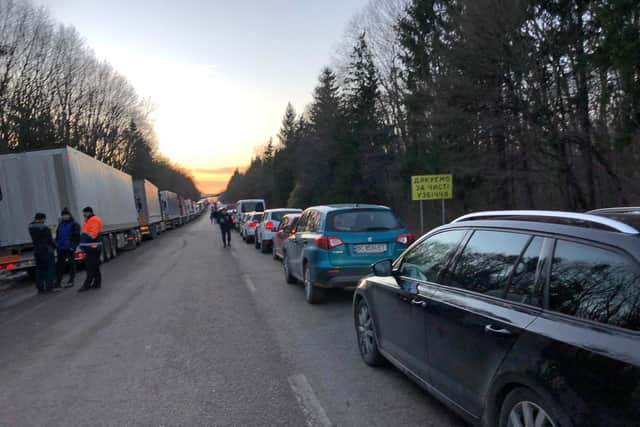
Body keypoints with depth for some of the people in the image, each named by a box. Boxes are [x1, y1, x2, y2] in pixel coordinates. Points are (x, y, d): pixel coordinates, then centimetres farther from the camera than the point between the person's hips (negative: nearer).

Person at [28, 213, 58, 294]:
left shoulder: (31, 227, 2)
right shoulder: (44, 228, -17)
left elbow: (34, 239, 9)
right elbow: (50, 239, -11)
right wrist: (54, 246, 8)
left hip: (37, 251, 6)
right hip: (47, 250, -6)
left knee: (39, 269, 11)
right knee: (50, 269, 0)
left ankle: (40, 288, 13)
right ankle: (50, 287, -1)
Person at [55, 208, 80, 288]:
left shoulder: (74, 224, -5)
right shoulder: (60, 224, 15)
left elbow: (76, 237, -10)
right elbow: (57, 235, 22)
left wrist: (73, 246, -16)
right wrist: (57, 243, 10)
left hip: (70, 248, -6)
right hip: (61, 248, 6)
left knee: (71, 264, 2)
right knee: (60, 265, 5)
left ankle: (71, 281, 9)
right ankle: (58, 282, 9)